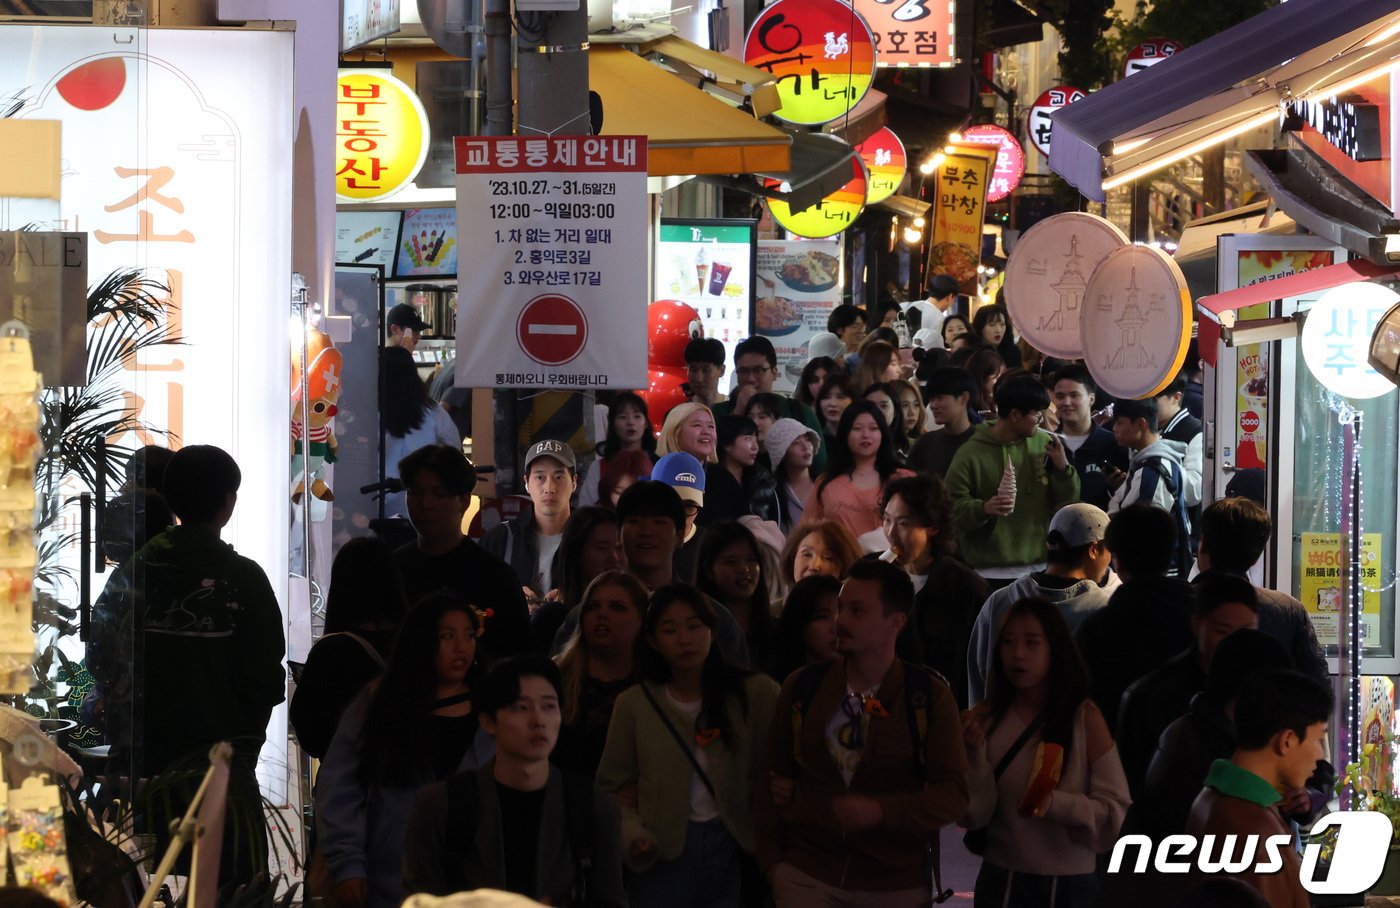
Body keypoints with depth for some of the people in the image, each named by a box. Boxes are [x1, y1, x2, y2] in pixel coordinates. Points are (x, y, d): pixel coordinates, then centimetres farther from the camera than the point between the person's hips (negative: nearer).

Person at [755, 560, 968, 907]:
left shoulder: (931, 698, -5)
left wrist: (880, 811, -22)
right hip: (806, 876, 1)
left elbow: (953, 794, -9)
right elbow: (773, 779, 9)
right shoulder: (801, 687, 1)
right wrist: (771, 859, 2)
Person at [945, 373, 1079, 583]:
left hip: (1040, 568, 4)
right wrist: (983, 509, -26)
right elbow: (953, 507, -7)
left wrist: (1063, 468, -9)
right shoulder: (970, 454, -7)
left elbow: (1069, 501, 9)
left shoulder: (1044, 444, 5)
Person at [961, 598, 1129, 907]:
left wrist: (1056, 804, -25)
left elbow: (1117, 813, -10)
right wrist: (975, 754, -19)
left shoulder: (1085, 718, -10)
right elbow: (974, 815, -5)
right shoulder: (983, 720, -3)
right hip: (1000, 881, 2)